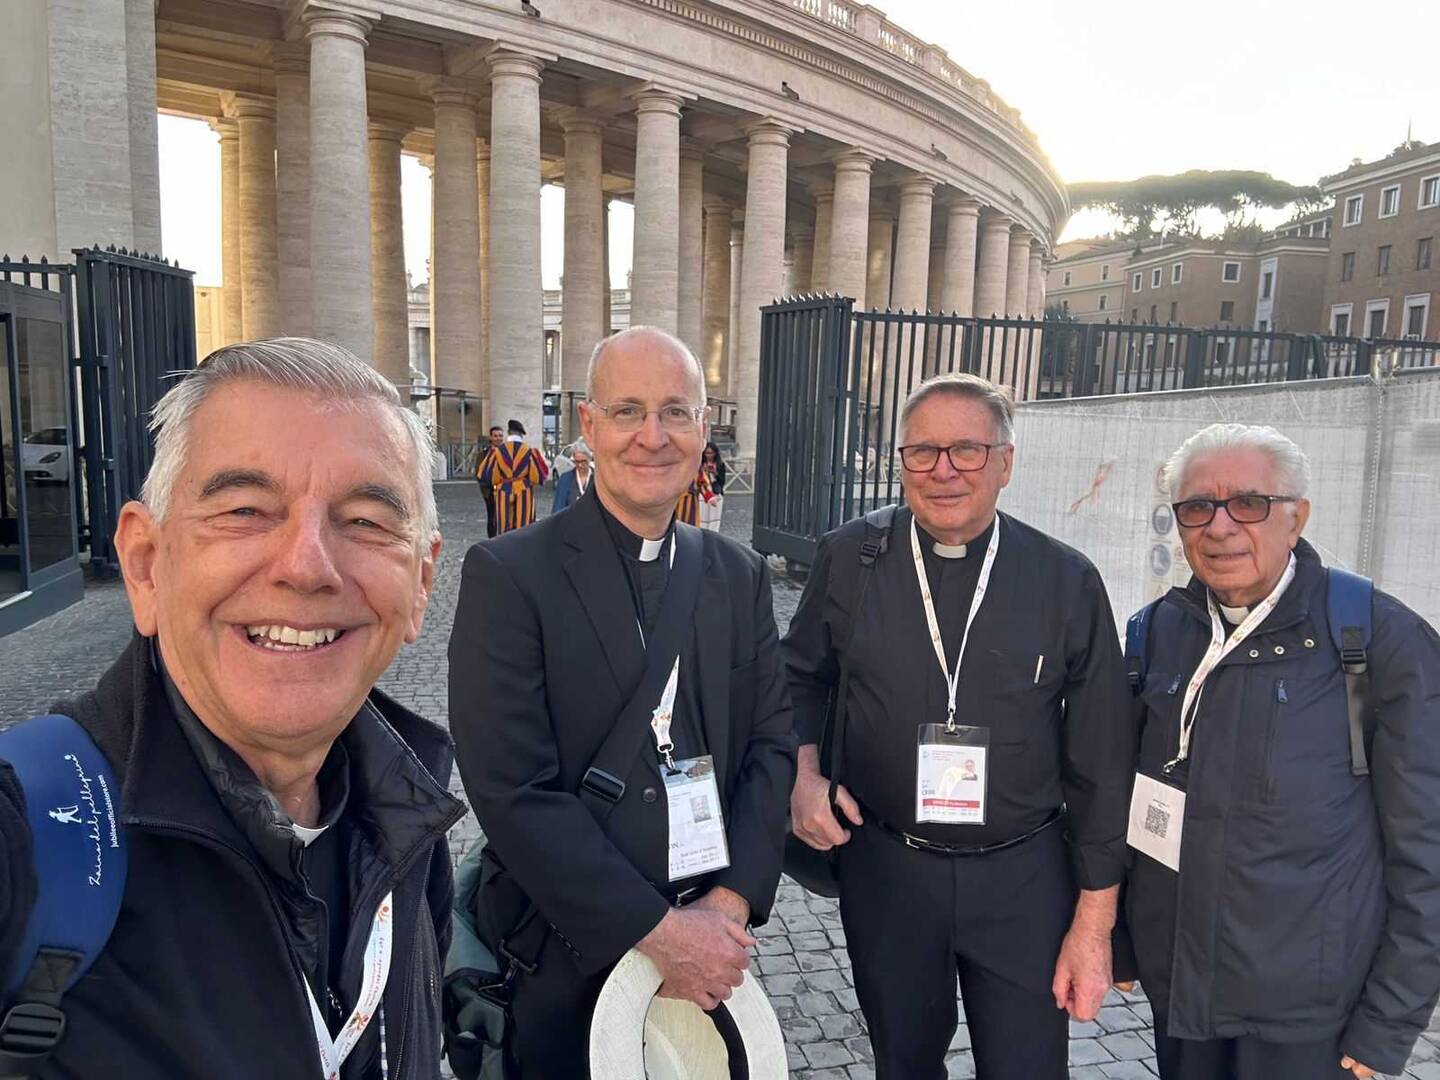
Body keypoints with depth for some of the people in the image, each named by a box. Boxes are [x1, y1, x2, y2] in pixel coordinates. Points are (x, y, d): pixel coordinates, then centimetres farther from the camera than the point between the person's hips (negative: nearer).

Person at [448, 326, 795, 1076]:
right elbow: (514, 790, -18)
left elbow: (772, 741, 0)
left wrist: (728, 906, -12)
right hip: (566, 954, -4)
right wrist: (659, 930, -18)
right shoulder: (508, 575, -14)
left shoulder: (739, 576, 2)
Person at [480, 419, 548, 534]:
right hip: (524, 496, -1)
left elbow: (485, 475, 0)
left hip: (503, 496, 1)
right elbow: (539, 476, -4)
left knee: (504, 530, 7)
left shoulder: (497, 451, -3)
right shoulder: (529, 451, -6)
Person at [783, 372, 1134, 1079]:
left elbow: (1100, 762, -4)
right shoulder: (848, 557, -6)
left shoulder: (1068, 582, -9)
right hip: (883, 869, 1)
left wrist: (1094, 916, -2)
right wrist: (803, 774, -7)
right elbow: (802, 675, 10)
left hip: (1024, 882, -1)